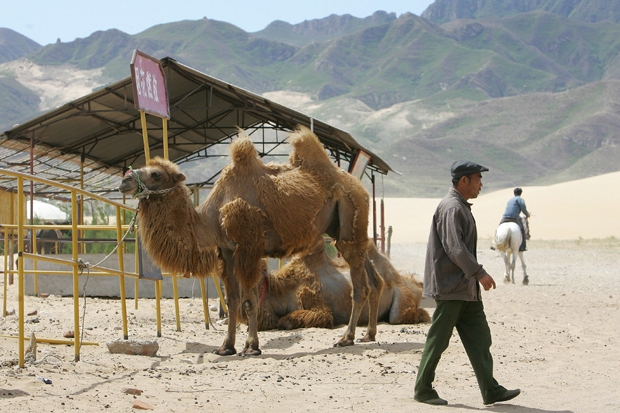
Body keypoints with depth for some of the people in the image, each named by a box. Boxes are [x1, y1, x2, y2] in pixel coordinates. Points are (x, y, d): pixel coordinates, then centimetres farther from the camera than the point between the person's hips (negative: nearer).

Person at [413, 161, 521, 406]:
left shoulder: (461, 207, 17)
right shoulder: (451, 208, -16)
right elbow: (455, 248, -23)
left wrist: (475, 276, 19)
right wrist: (479, 273, -21)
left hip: (465, 288, 10)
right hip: (449, 287, -10)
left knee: (479, 337, 6)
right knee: (438, 340, -2)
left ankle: (490, 390, 6)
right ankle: (422, 390, 8)